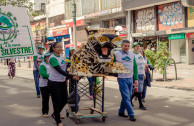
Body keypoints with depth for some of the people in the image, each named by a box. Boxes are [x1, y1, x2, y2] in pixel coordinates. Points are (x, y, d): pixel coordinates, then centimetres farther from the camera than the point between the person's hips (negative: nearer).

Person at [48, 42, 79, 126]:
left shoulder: (61, 55, 6)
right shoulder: (52, 58, -18)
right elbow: (60, 71, -26)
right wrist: (71, 77, -31)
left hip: (62, 82, 8)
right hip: (54, 83, -8)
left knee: (64, 100, 12)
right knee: (57, 102, 0)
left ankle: (55, 114, 36)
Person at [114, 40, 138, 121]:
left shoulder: (132, 55, 11)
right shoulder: (116, 54, -2)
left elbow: (135, 67, 13)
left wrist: (136, 78, 8)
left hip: (130, 78, 5)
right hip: (122, 79, -5)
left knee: (127, 97, 10)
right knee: (126, 97, -7)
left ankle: (121, 112, 24)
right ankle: (131, 114, -3)